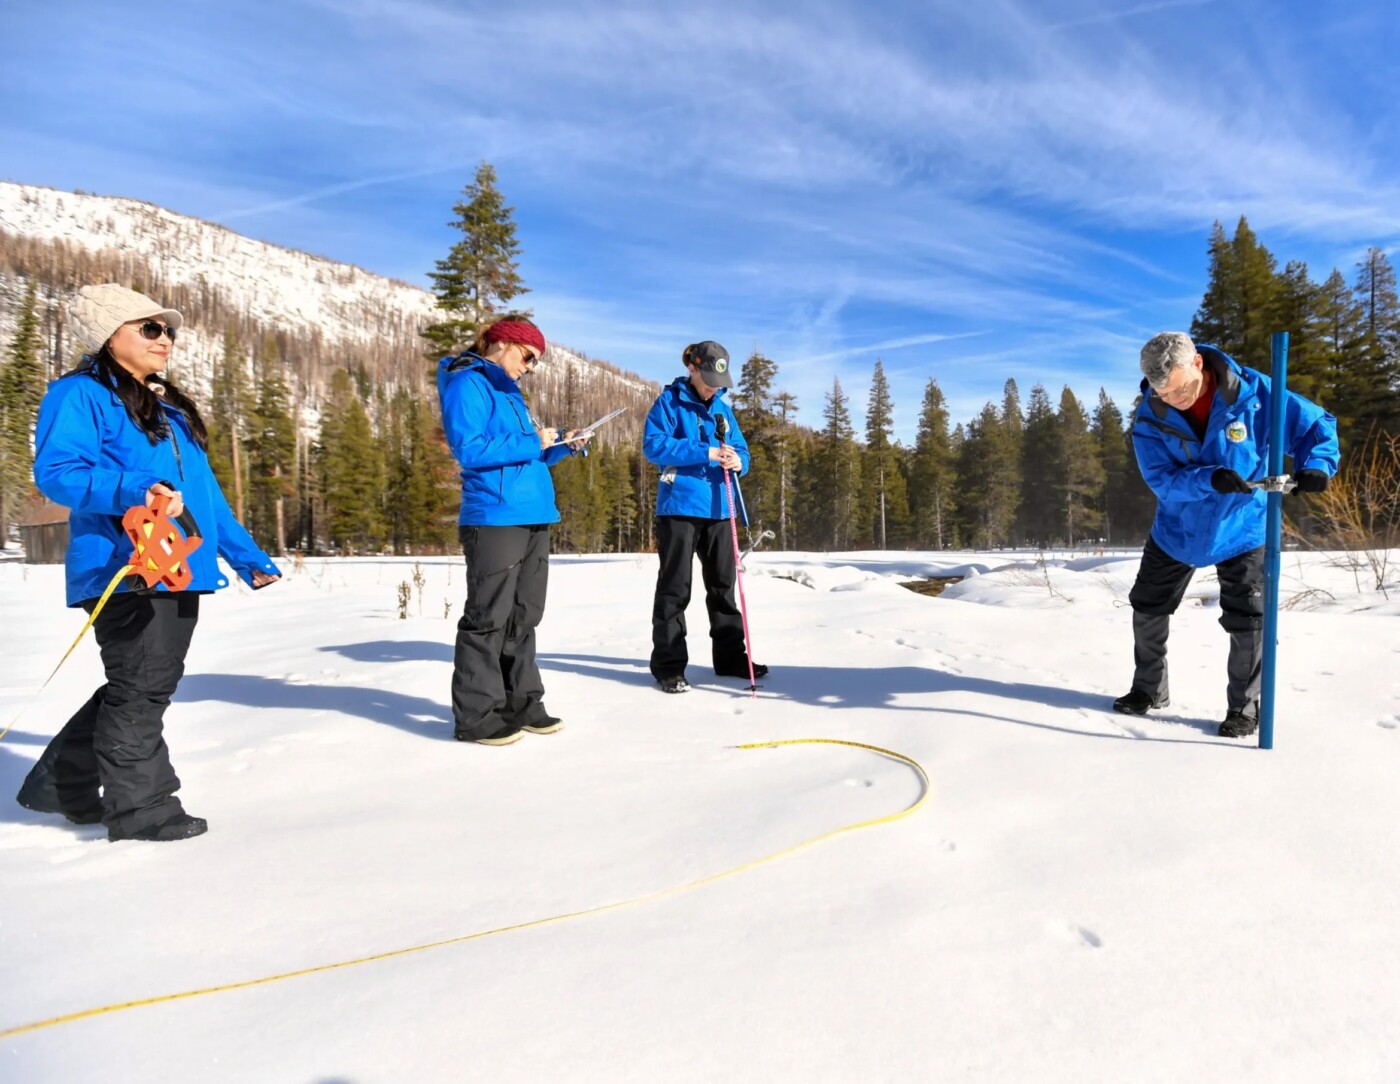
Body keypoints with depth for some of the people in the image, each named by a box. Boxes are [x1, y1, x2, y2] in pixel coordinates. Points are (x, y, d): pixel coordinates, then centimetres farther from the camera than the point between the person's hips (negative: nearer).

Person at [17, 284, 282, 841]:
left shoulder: (171, 411, 23)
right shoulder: (79, 395, -2)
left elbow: (206, 495, 23)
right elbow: (56, 470, -16)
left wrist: (248, 556, 19)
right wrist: (134, 491, -32)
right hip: (126, 570, -9)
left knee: (150, 688, 15)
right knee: (141, 688, -6)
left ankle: (63, 785, 31)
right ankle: (141, 806, 7)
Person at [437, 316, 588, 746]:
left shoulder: (508, 391, 21)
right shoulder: (468, 383, -6)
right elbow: (468, 449, -18)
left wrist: (560, 446, 8)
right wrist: (532, 443, -14)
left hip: (532, 516, 9)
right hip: (494, 516, -9)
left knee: (523, 616, 12)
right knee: (488, 617, -5)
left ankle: (520, 702, 21)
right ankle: (475, 714, 3)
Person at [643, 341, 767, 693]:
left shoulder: (723, 408, 14)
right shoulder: (669, 401, -2)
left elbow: (741, 448, 15)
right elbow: (653, 445, -14)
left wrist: (738, 460, -11)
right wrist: (704, 452, -21)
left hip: (718, 508, 6)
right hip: (680, 506, -6)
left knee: (723, 586, 12)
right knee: (675, 588, -2)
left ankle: (730, 657, 23)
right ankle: (668, 664, 5)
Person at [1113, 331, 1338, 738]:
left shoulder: (1254, 393, -20)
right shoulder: (1150, 418, -18)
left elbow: (1317, 425, -12)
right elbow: (1162, 480, -23)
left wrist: (1315, 464, -31)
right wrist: (1209, 479, -40)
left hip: (1240, 531, -2)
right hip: (1175, 531, 2)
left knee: (1247, 621, -2)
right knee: (1147, 609, 12)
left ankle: (1244, 707, 17)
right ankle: (1149, 689, 32)